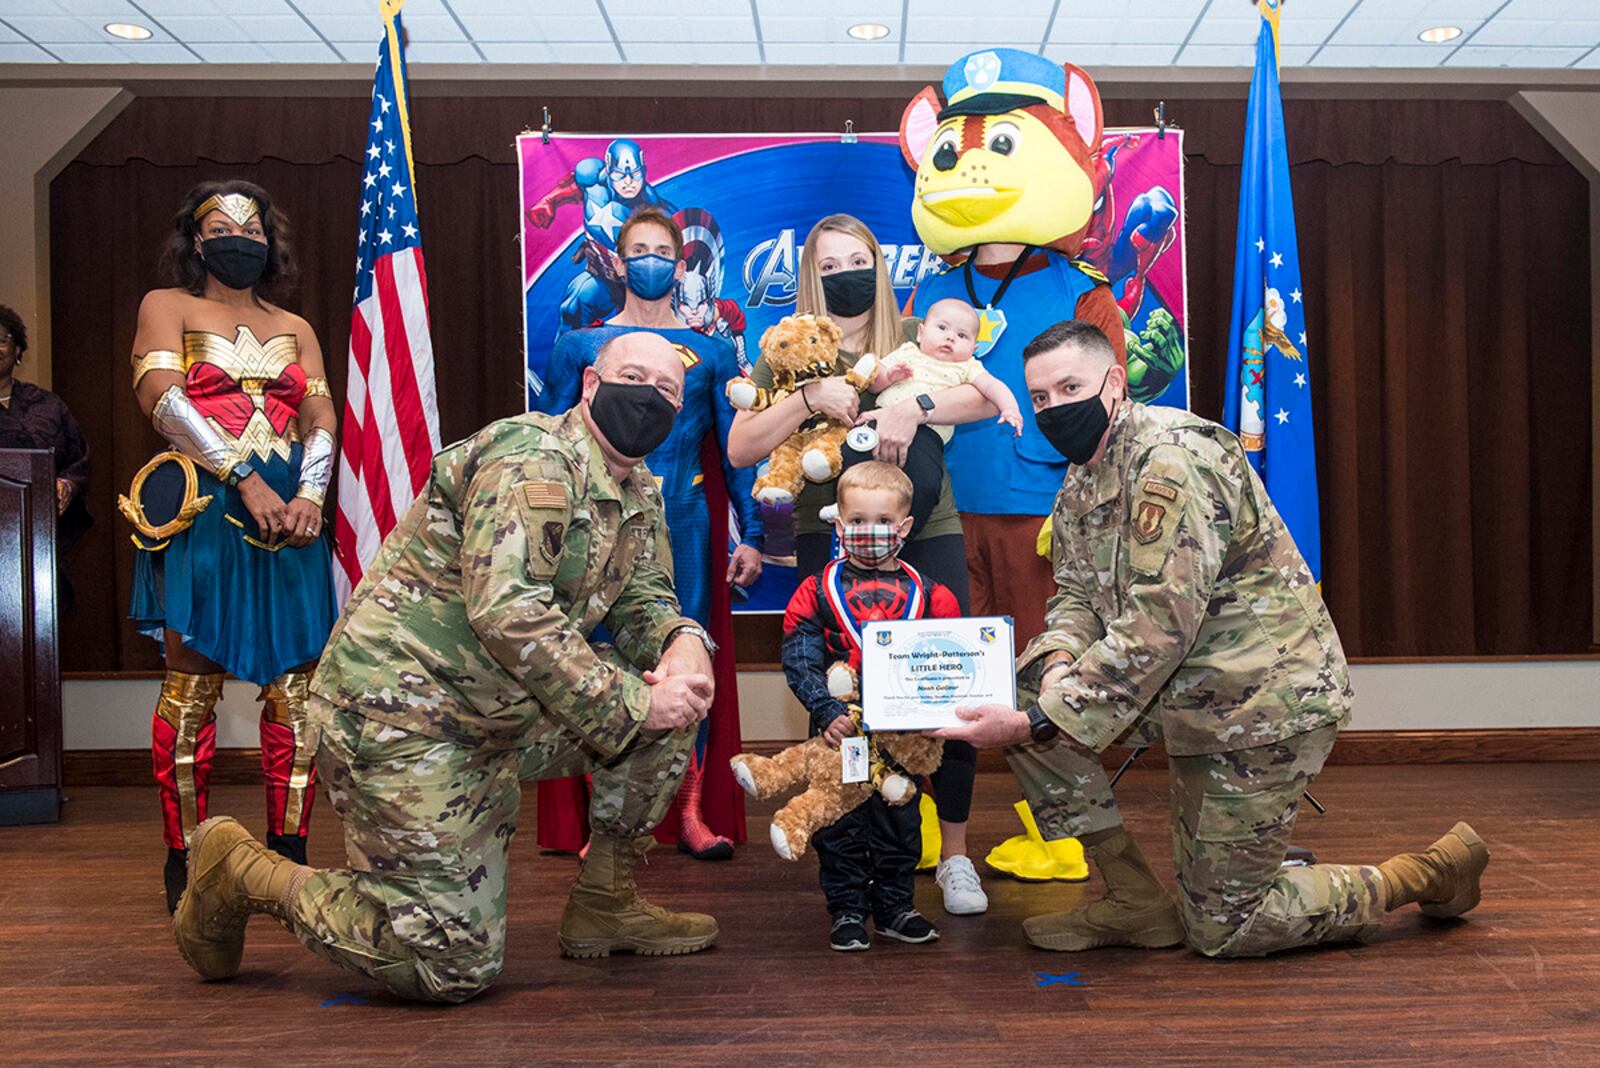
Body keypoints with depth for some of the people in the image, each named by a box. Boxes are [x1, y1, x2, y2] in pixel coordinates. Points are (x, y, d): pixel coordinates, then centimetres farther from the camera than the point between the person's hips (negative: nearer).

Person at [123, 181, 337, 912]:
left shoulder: (295, 328, 21)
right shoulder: (167, 306, 10)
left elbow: (321, 419, 10)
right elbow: (163, 399, -6)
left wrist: (311, 496, -9)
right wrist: (246, 480, -15)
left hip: (289, 517, 4)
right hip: (204, 514, -3)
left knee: (294, 687, -1)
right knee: (192, 684, -4)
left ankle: (288, 854, 5)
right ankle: (184, 860, 4)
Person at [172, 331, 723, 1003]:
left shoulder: (640, 494, 12)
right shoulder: (533, 458, -18)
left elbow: (644, 601, 12)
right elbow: (504, 608, -29)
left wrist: (684, 640, -13)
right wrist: (631, 703, -26)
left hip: (496, 721, 9)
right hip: (401, 717, -9)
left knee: (677, 698, 1)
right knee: (454, 969, -7)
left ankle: (604, 903, 12)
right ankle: (241, 872, 11)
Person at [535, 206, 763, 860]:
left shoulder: (711, 351, 10)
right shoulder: (580, 346, 9)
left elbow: (737, 445, 9)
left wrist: (750, 533, 2)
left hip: (684, 526, 1)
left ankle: (692, 813, 10)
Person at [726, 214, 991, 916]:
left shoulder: (915, 340, 9)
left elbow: (985, 398, -4)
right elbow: (740, 449, -2)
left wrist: (915, 406, -21)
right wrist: (809, 398, -15)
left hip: (927, 531, 0)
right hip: (831, 537, 0)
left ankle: (954, 855, 12)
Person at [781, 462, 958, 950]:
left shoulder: (925, 593, 3)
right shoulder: (818, 591, -2)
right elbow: (799, 662, -9)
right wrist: (828, 710, -21)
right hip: (840, 732, -2)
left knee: (900, 819, 12)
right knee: (839, 823, 6)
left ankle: (894, 904, 29)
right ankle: (847, 910, 21)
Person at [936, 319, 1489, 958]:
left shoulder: (1170, 456, -23)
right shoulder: (1079, 486, 7)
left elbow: (1158, 627, -29)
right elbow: (1076, 595, 8)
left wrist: (1038, 721, -31)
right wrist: (1059, 661, -17)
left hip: (1264, 697, -8)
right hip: (1188, 693, 9)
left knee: (1221, 931, 0)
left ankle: (1432, 873, 19)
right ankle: (1136, 900, 3)